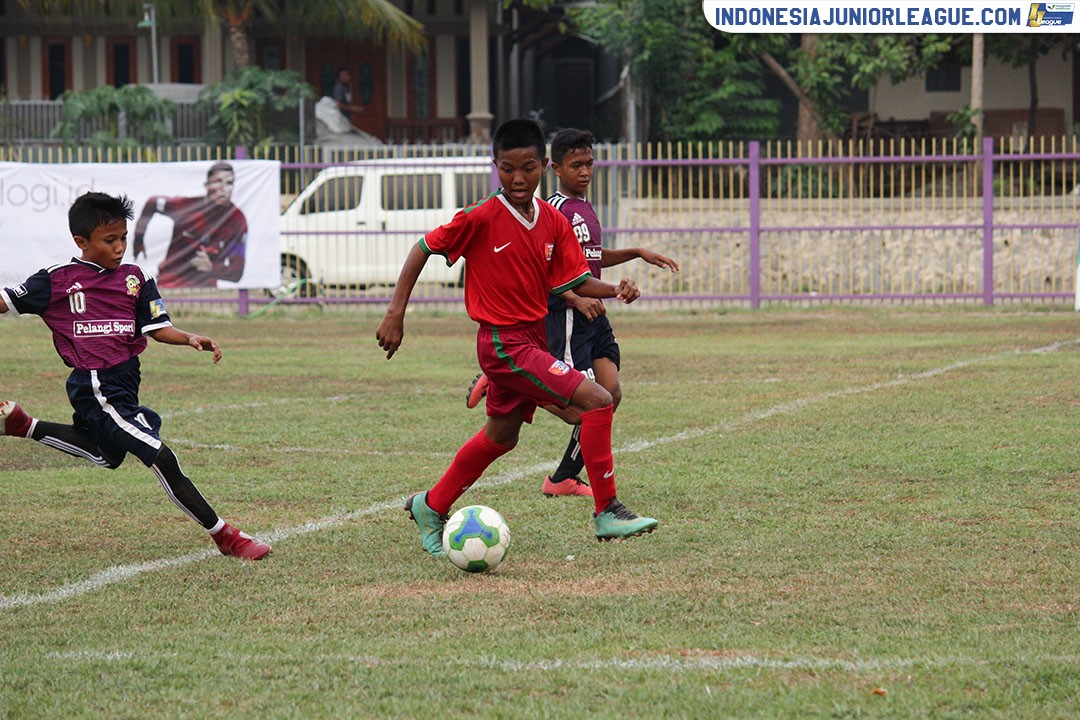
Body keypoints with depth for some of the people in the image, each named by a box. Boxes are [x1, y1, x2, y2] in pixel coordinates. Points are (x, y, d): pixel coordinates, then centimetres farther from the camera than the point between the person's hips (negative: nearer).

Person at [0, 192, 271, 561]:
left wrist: (190, 338, -12)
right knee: (161, 458, -12)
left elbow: (157, 327, 5)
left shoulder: (135, 279, 6)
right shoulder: (58, 280, -6)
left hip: (125, 380, 8)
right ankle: (224, 536, -9)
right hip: (97, 387, -8)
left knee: (102, 453, 31)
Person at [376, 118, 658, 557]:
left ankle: (432, 506, 41)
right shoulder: (482, 217, -15)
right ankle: (607, 512, -12)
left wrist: (614, 290, -13)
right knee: (596, 400, -19)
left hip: (533, 338, 8)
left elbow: (574, 281, 6)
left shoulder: (553, 222, 2)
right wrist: (396, 312, -13)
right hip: (503, 343, -8)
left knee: (501, 435, 23)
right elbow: (424, 248, -8)